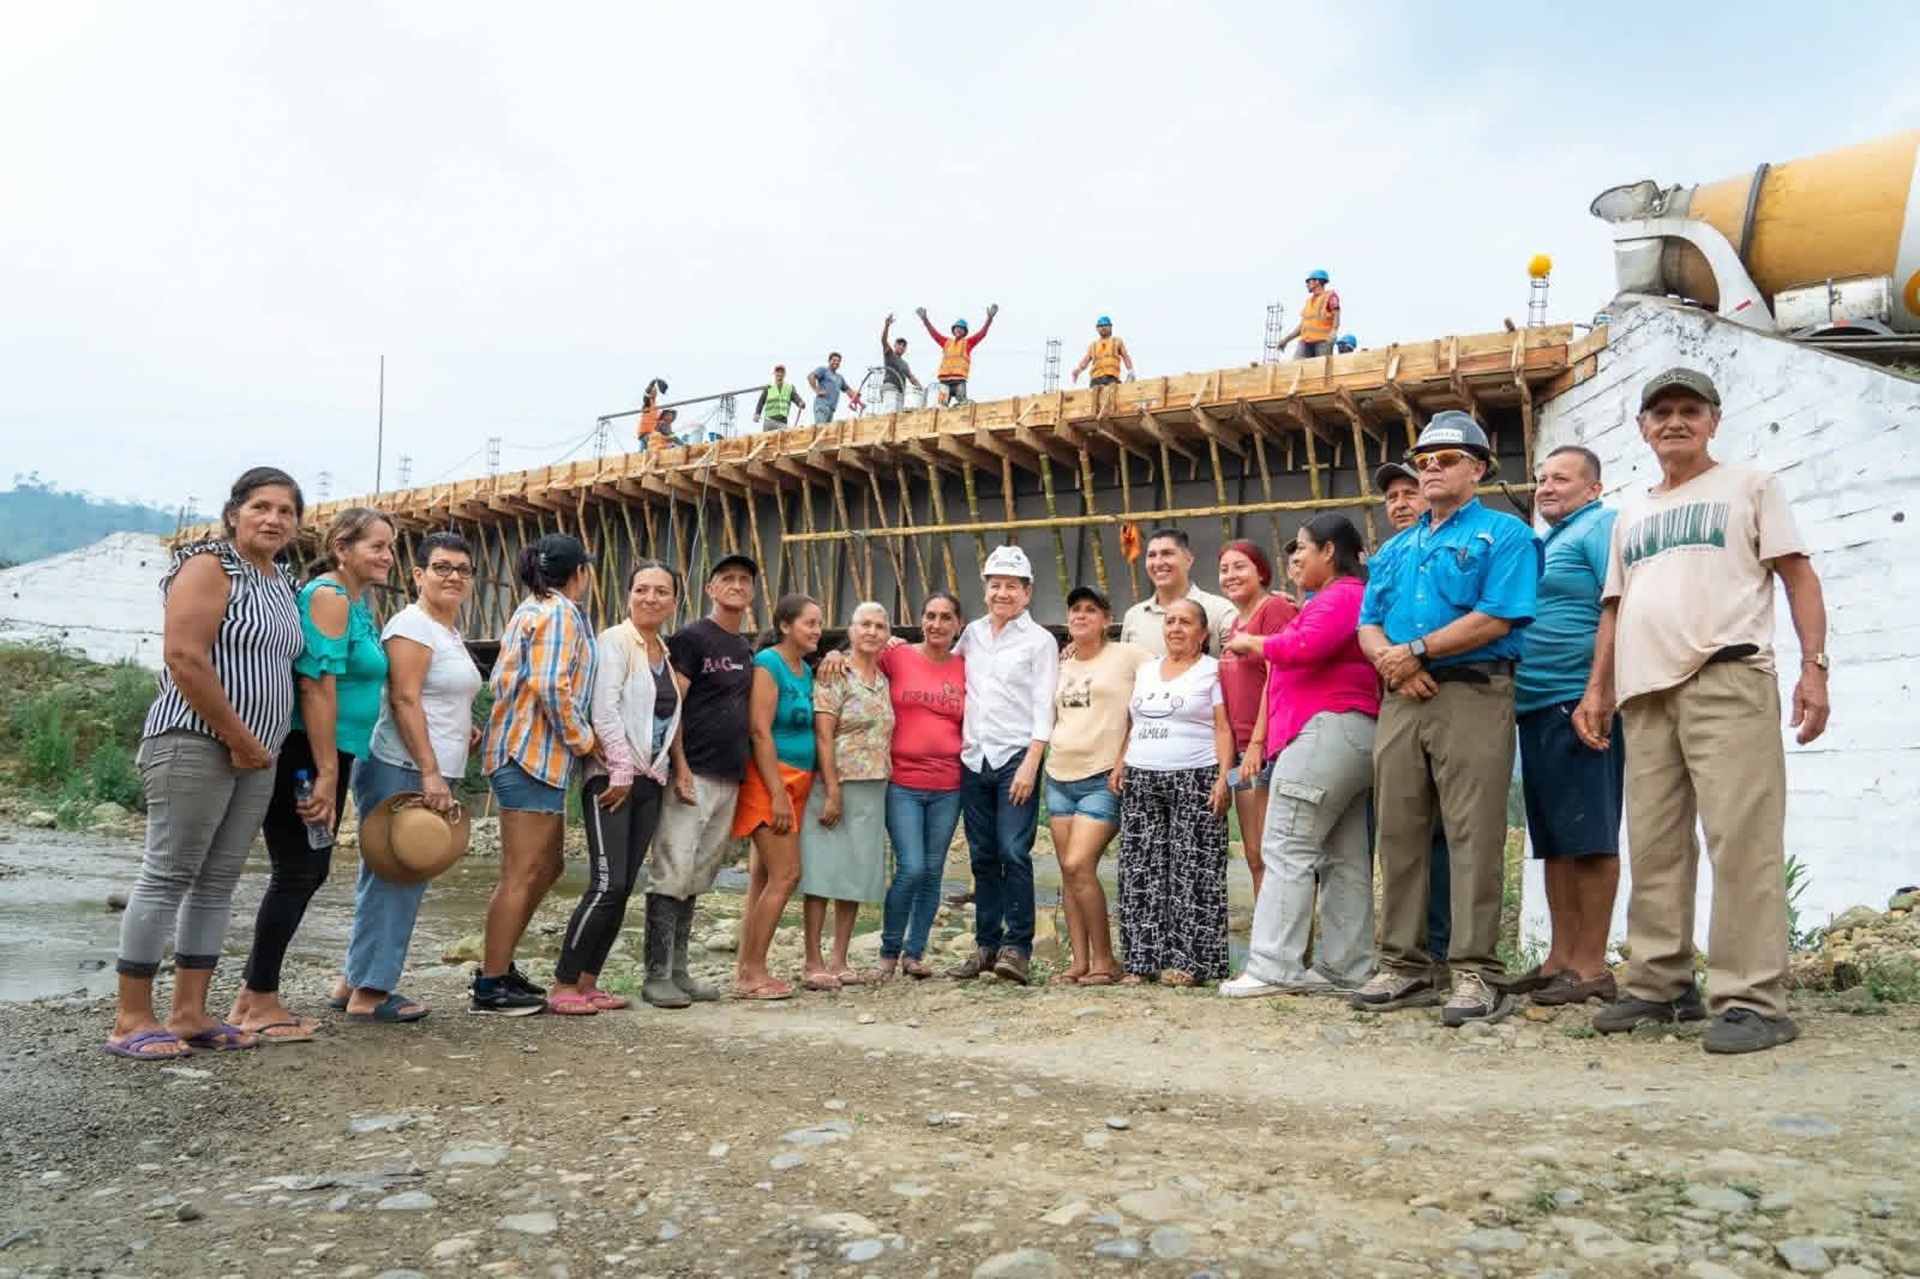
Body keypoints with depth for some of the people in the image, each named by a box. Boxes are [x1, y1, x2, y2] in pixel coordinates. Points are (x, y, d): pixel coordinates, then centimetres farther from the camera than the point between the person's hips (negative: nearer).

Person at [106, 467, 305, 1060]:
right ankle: (131, 1019, 4)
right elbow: (185, 660, -18)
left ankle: (190, 1013, 15)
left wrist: (256, 746, 13)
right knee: (167, 876, -4)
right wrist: (239, 740, -15)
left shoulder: (283, 584, 16)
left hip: (254, 758, 8)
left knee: (218, 883, 9)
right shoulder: (209, 566, -8)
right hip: (194, 745, -8)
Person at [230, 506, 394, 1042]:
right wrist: (326, 772, -23)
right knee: (297, 873, -3)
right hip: (305, 754, -10)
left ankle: (254, 995, 23)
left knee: (310, 872, 14)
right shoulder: (329, 595, -13)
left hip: (330, 753, 10)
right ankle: (259, 1002, 8)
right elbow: (317, 684, -21)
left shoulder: (358, 602, 17)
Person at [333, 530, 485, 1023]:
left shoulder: (449, 631, 20)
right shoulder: (413, 624, -10)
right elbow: (404, 700, -18)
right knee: (394, 879, -6)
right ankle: (368, 992, 0)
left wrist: (464, 728, 12)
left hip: (432, 776, 10)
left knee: (397, 880, 13)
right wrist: (430, 773, -22)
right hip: (403, 773, -10)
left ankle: (356, 981, 21)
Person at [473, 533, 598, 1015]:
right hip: (534, 754, -11)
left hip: (526, 751, 11)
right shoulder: (560, 612, -11)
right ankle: (492, 985, 0)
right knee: (521, 872, -6)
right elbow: (551, 685, -21)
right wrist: (582, 738, -9)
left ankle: (497, 964, 23)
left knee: (547, 865, 17)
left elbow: (502, 677, 21)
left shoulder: (532, 608, 20)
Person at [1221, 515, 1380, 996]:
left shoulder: (1341, 596, -7)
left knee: (1287, 850, -12)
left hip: (1325, 731, -11)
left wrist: (1252, 643, -7)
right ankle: (1345, 968, 9)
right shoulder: (1348, 596, 27)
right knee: (1345, 859, 7)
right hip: (1350, 734, 11)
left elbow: (1304, 647, -22)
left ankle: (1272, 967, -15)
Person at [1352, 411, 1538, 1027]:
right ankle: (1404, 965, 12)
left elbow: (1496, 618, -10)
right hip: (1402, 699, 6)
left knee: (1473, 835, -8)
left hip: (1472, 693, -6)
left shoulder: (1504, 534, 3)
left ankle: (1477, 972, -4)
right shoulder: (1394, 550, 24)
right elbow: (1368, 627, 16)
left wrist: (1418, 651, -10)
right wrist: (1392, 662, -5)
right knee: (1398, 834, 5)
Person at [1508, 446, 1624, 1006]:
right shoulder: (1544, 542, 23)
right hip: (1537, 707, 9)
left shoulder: (1600, 528, -3)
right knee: (1554, 840, 10)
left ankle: (1591, 965, -1)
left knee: (1589, 837, -5)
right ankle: (1561, 956, 16)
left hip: (1579, 705, -9)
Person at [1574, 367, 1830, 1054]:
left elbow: (1798, 576, 3)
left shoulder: (1750, 486, 11)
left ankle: (1752, 999, -9)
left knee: (1741, 838, -12)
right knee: (1653, 846, 5)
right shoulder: (1631, 518, 25)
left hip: (1727, 680, -5)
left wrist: (1814, 667, -8)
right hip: (1646, 691, 5)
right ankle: (1659, 985, 13)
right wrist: (1598, 688, 14)